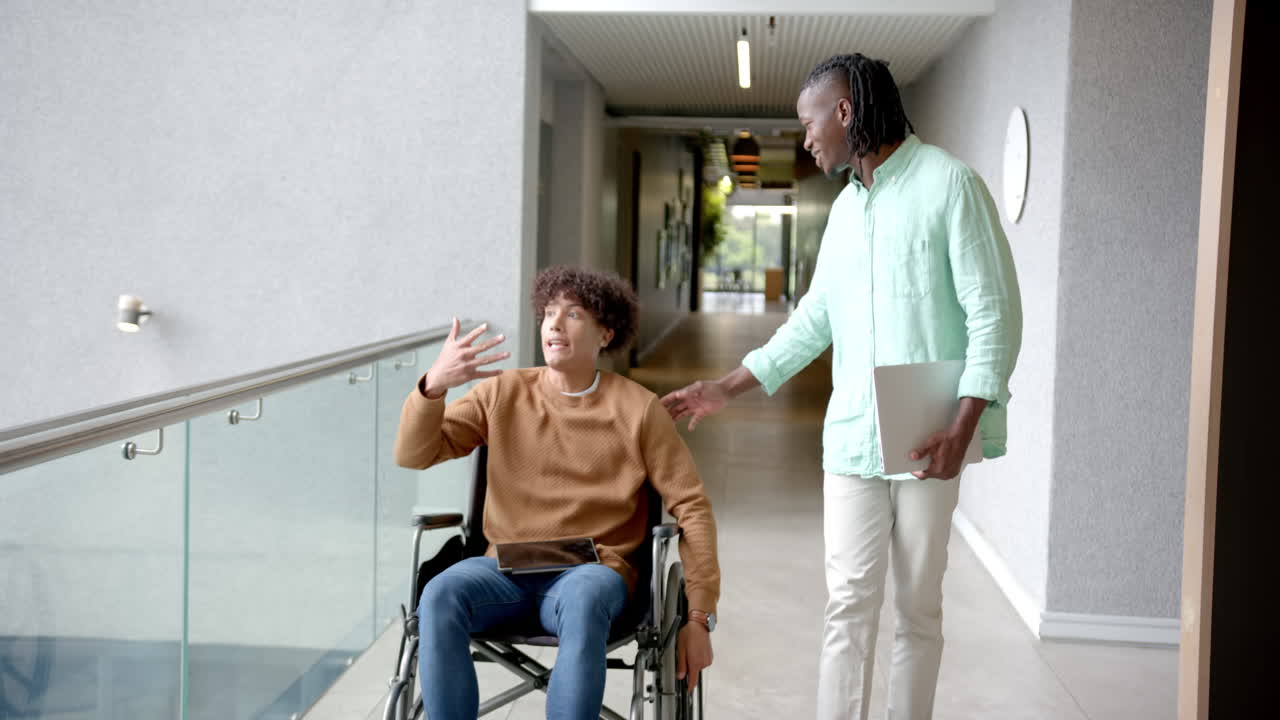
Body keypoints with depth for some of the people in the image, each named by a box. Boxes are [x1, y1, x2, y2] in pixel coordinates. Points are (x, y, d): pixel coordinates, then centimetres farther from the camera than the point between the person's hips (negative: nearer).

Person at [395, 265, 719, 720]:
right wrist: (434, 384, -20)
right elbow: (413, 455, 1)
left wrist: (700, 617, -4)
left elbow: (692, 507, 3)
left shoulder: (637, 409, 2)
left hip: (592, 570, -2)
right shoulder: (503, 393, 8)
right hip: (507, 567, 2)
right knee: (440, 596, -31)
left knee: (583, 605, -38)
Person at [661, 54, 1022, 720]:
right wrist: (725, 389, 18)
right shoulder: (846, 208, 16)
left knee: (917, 607, 6)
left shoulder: (949, 183, -6)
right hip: (851, 440, 5)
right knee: (849, 603, 4)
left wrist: (963, 426, -19)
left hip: (927, 442, -5)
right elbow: (813, 320, 21)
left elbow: (995, 311, -11)